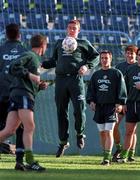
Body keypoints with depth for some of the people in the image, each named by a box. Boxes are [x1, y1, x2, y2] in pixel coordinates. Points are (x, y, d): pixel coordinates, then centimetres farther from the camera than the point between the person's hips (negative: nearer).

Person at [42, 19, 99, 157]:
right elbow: (54, 61, 30)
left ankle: (80, 134, 12)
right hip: (60, 79, 3)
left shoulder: (83, 43, 13)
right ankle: (63, 142, 11)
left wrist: (87, 66, -6)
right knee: (61, 112, 3)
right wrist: (41, 64, 13)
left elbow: (96, 56, 12)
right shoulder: (59, 43, 23)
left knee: (79, 109, -14)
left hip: (76, 79, -3)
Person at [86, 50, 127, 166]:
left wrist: (120, 103, -11)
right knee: (102, 132, 6)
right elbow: (91, 90, 17)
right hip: (99, 107, 5)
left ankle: (107, 156, -15)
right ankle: (106, 156, 14)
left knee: (109, 132, -12)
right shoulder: (96, 75, 15)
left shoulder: (117, 73, 3)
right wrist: (91, 101, 0)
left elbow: (121, 90, -1)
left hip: (111, 107, -5)